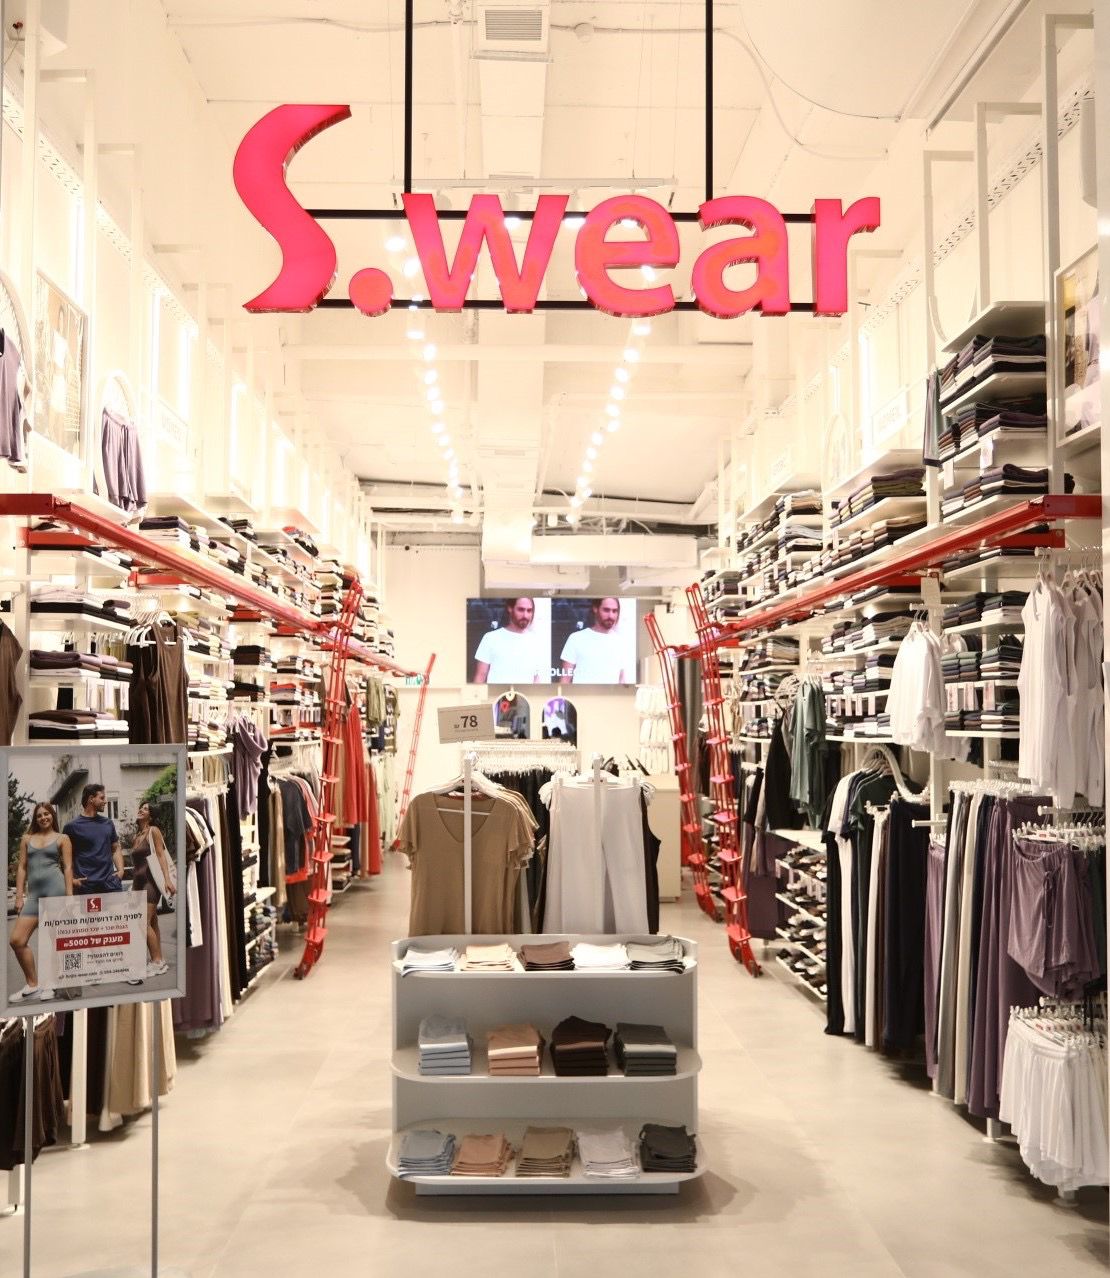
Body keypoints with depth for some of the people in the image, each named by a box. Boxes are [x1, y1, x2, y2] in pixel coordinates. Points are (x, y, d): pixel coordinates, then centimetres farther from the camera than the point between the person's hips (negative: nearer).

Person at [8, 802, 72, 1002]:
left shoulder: (62, 839, 7)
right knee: (16, 940, -2)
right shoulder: (27, 839, 17)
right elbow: (22, 867, 15)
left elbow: (68, 867, 2)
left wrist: (70, 897, -6)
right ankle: (32, 985, 10)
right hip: (33, 893, 4)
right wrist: (19, 896, 7)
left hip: (55, 888, -4)